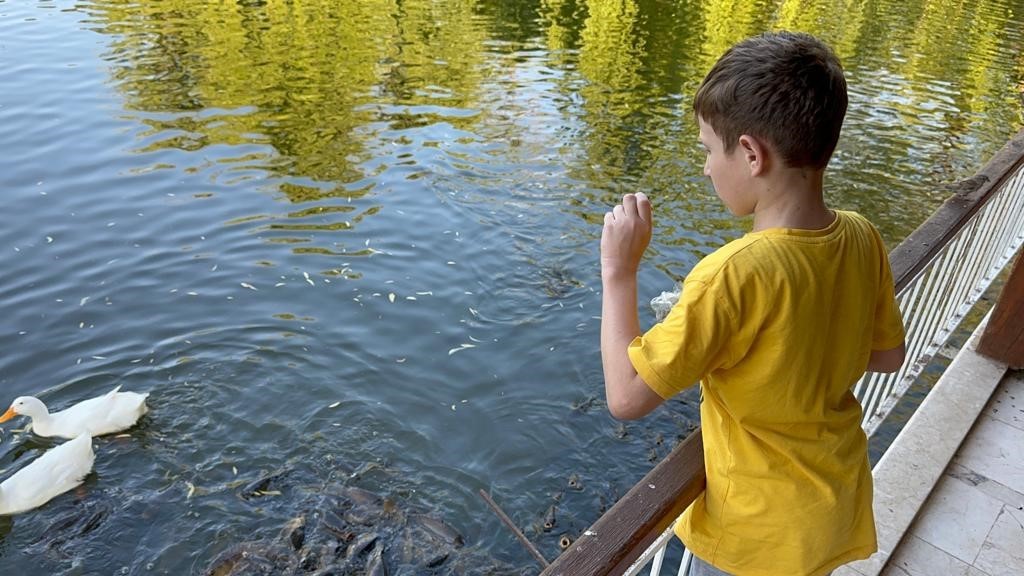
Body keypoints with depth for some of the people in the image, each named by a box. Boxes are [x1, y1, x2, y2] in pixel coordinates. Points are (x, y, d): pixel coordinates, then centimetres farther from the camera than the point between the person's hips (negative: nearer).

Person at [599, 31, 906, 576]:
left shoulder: (732, 275, -34)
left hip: (760, 530, -5)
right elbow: (887, 355, 3)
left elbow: (627, 397, -27)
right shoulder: (862, 238, -12)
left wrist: (617, 271, -22)